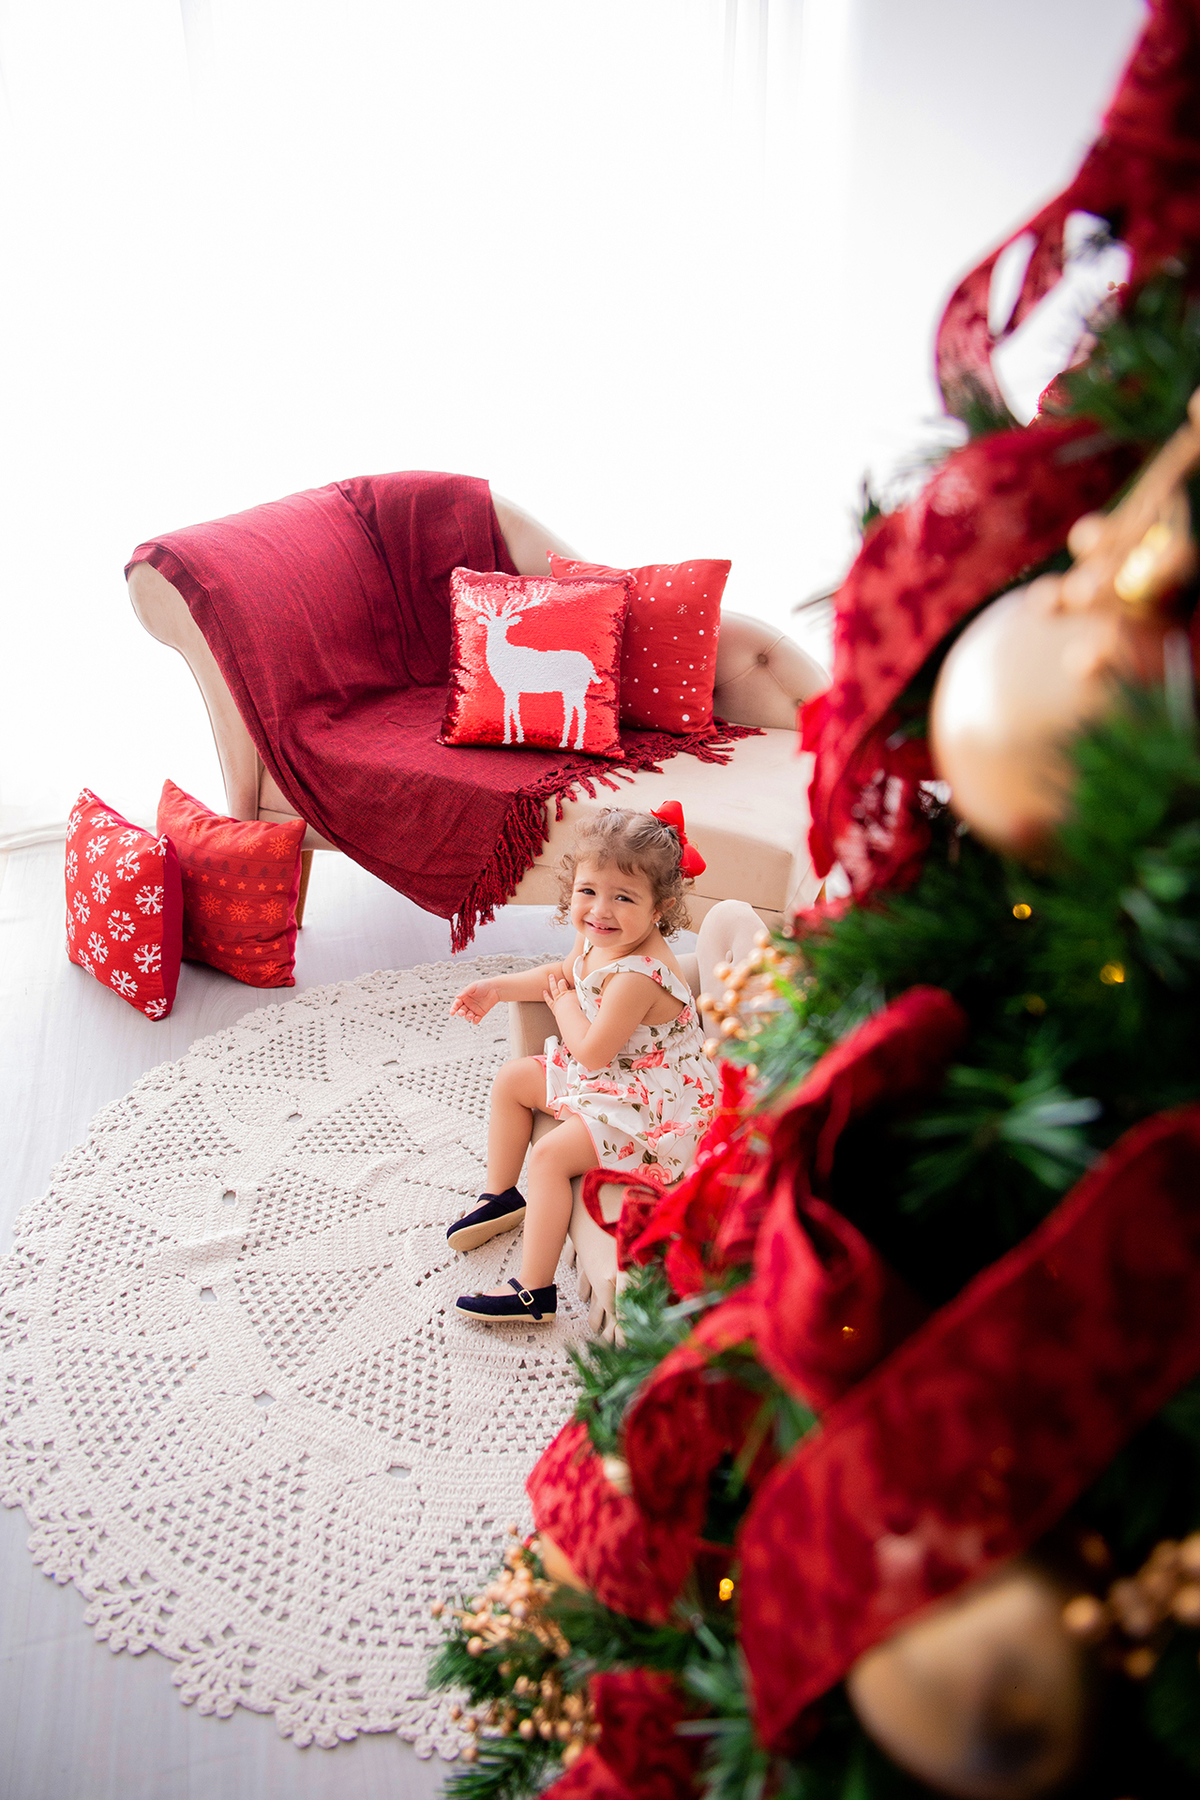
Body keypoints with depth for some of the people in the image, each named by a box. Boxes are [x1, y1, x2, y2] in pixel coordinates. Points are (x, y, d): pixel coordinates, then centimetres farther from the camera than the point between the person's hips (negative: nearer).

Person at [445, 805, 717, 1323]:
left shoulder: (637, 977, -35)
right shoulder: (600, 938, -5)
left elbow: (592, 1052, -29)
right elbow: (563, 972, 19)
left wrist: (564, 1004, -12)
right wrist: (497, 988, 13)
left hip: (650, 1109, -11)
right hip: (604, 1078, 11)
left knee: (551, 1155, -22)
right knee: (513, 1079, 15)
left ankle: (534, 1292, -11)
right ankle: (501, 1197, 32)